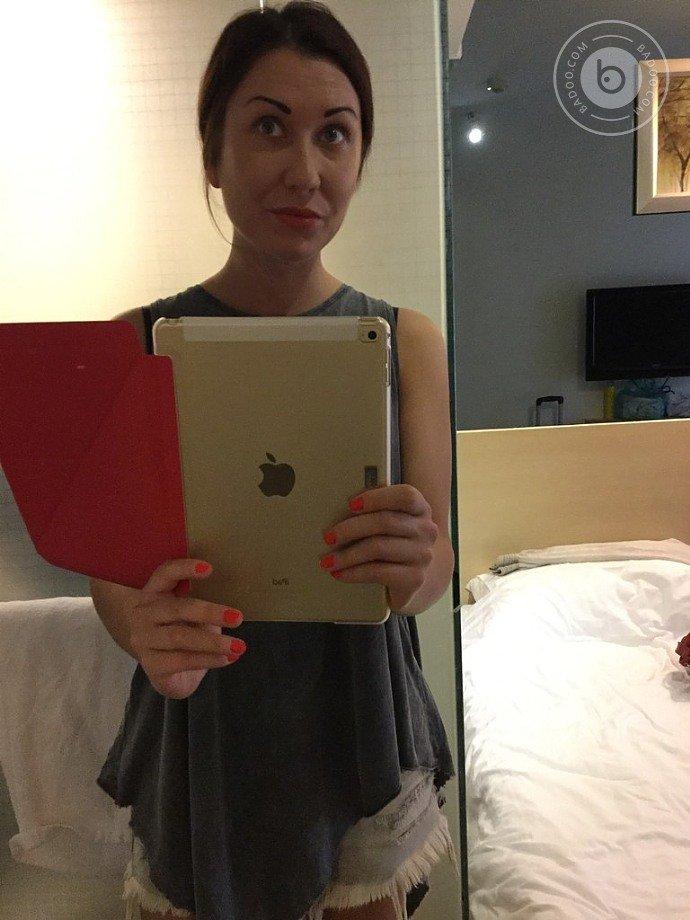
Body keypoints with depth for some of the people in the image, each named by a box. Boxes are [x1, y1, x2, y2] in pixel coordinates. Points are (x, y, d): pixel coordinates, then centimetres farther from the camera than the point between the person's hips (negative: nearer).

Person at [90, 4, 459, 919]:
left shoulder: (408, 341, -6)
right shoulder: (136, 344, -9)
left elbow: (437, 556, -7)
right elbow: (112, 567, -7)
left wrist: (412, 573, -30)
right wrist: (147, 636, -29)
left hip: (360, 716, 1)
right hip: (203, 732, 0)